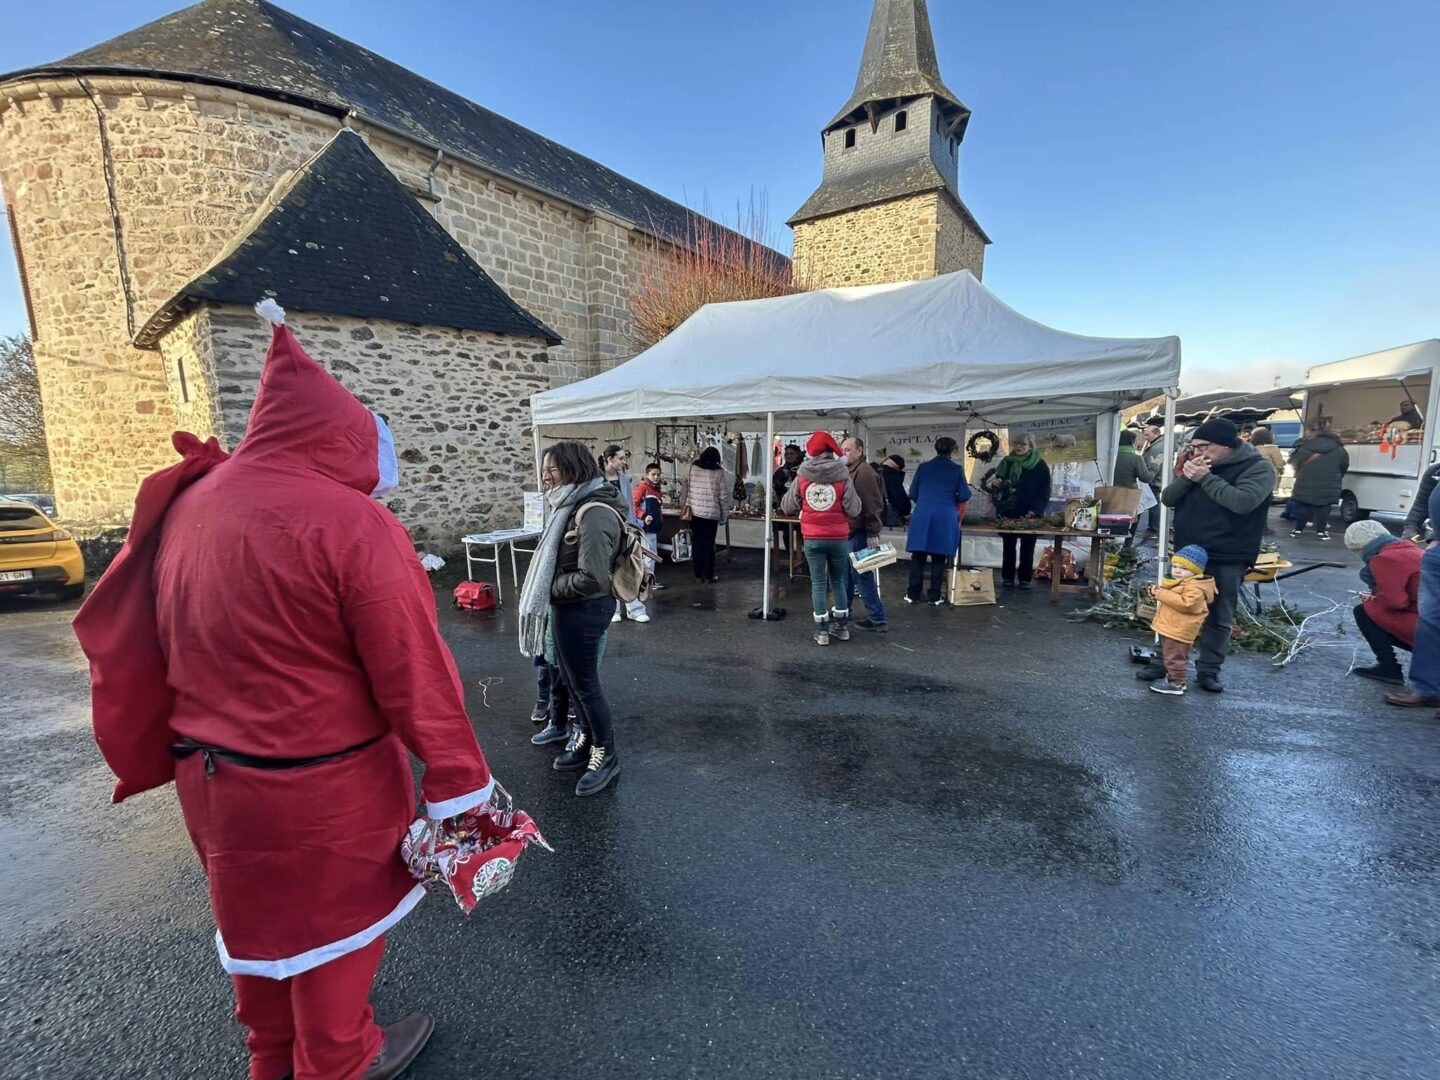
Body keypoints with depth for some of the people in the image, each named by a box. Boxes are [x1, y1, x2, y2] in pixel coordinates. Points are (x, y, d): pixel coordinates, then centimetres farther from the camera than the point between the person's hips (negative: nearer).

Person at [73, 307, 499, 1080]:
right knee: (334, 920, 18)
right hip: (323, 783, -7)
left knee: (262, 916, 28)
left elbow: (133, 646, 7)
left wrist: (153, 751, 19)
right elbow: (415, 675, -24)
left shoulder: (185, 508, -1)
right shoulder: (350, 523, -24)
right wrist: (460, 786, -15)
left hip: (210, 775, 7)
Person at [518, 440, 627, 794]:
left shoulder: (593, 514, -24)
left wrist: (549, 590, -14)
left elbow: (591, 577, -28)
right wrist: (545, 589, 5)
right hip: (570, 609, 10)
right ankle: (587, 740, 38)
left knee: (584, 684, 4)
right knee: (571, 679, 20)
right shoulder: (575, 505, 8)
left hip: (582, 611, -10)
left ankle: (606, 756, 22)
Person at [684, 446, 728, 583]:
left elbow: (687, 488, 1)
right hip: (712, 513, -1)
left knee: (698, 544, 9)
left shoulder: (693, 468, 0)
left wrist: (688, 504, 12)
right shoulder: (719, 472, -5)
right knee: (709, 544, 8)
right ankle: (709, 575, 12)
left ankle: (698, 575, 13)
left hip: (695, 511, 2)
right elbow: (723, 495, -3)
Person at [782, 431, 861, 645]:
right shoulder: (842, 476, -7)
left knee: (818, 583, 8)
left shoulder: (802, 476, -3)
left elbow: (788, 507, 3)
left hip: (812, 538, 0)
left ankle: (822, 630, 12)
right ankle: (842, 627, 26)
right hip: (838, 537, 0)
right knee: (838, 582, 16)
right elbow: (853, 509, -8)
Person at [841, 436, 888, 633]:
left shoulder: (864, 472, -16)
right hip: (850, 532, 10)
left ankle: (877, 619, 1)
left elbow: (872, 504, -22)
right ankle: (843, 609, 32)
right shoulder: (850, 471, 16)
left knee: (861, 576, -6)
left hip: (860, 533, -10)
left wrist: (873, 533, -24)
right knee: (847, 574, 19)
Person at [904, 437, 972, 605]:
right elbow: (964, 496, 1)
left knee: (918, 556, 7)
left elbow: (913, 493, 9)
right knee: (938, 558, 7)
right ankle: (935, 596, 11)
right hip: (945, 517, -1)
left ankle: (913, 594, 10)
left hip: (921, 516, 1)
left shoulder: (923, 467, 6)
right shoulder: (957, 469, 1)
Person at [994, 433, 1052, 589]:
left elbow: (1044, 491, -4)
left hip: (1029, 513, -3)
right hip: (1008, 511, 3)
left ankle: (1025, 579, 10)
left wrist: (1035, 510, -15)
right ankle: (1007, 577, 14)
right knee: (1008, 545, 7)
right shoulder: (1006, 462, 8)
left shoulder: (1040, 465, -1)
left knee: (1027, 547, 4)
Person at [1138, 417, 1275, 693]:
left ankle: (1208, 670, 18)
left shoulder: (1257, 468, -8)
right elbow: (1167, 499, 3)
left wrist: (1205, 478, -21)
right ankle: (1165, 662, 20)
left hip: (1227, 560, -5)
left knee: (1219, 618, 7)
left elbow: (1243, 501, -26)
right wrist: (1186, 477, -14)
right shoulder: (1198, 465, 9)